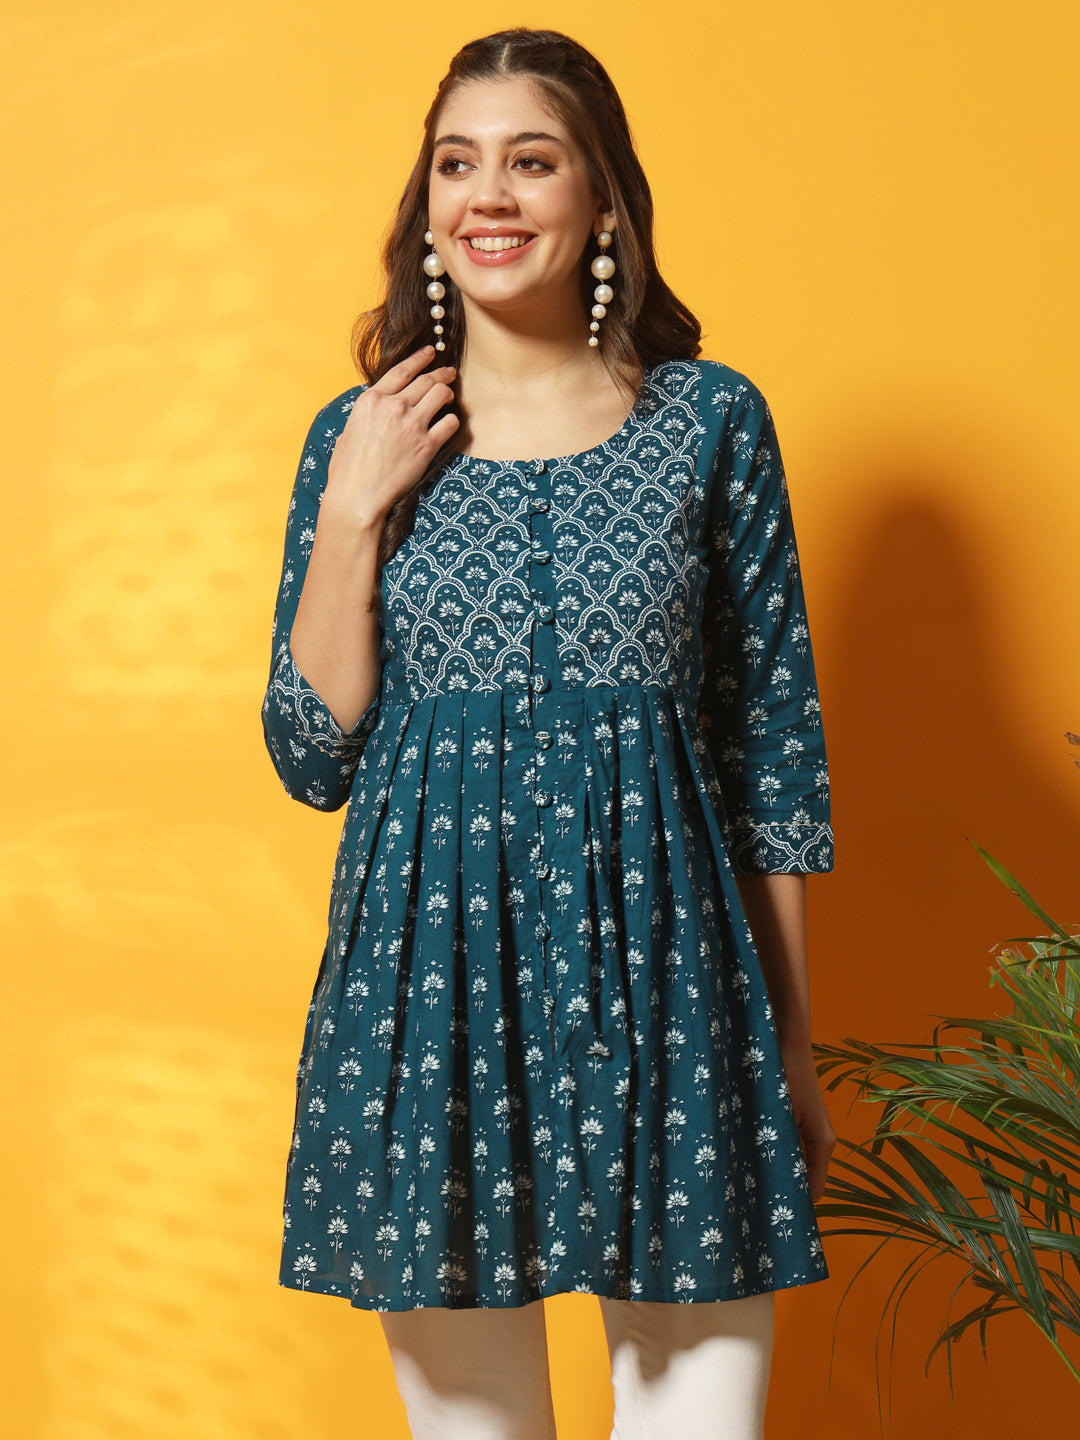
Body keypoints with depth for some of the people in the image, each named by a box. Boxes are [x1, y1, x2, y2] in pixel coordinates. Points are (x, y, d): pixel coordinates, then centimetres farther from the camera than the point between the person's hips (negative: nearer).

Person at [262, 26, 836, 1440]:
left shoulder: (713, 419, 1)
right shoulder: (359, 437, 4)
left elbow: (774, 745, 4)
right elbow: (313, 759, 2)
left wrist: (795, 1046, 5)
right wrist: (354, 513, -8)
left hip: (663, 969, -1)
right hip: (429, 978, 1)